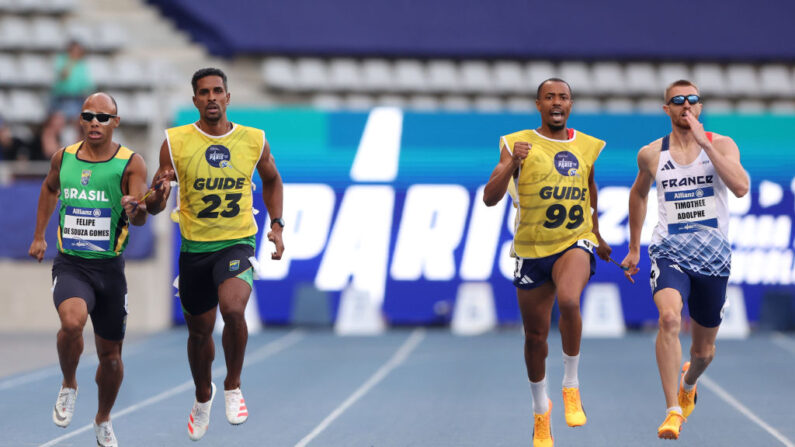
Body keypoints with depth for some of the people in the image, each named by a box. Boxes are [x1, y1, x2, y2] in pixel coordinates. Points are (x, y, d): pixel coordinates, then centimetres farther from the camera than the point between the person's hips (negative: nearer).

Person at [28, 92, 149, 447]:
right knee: (72, 322, -30)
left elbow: (141, 218, -18)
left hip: (109, 268, 0)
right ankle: (68, 385, -2)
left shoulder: (131, 163, -8)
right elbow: (49, 188, 24)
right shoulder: (63, 158, 2)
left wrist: (136, 209, -41)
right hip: (70, 264, 0)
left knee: (110, 354, 10)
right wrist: (39, 236, 23)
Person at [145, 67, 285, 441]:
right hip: (194, 248, 1)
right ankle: (203, 396, 43)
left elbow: (272, 181, 18)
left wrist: (276, 224, 7)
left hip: (238, 243, -1)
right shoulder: (175, 142, -6)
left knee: (233, 309, -28)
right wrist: (157, 195, -25)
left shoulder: (254, 141, -3)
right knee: (199, 331, 14)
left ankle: (233, 386, -5)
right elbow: (154, 207, -2)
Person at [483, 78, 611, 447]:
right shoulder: (517, 144, -3)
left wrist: (598, 236, 33)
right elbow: (489, 198, -11)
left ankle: (571, 385, -13)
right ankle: (540, 410, 31)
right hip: (532, 250, 0)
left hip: (575, 242, 0)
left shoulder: (587, 147, 6)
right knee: (535, 335, 9)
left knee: (569, 300, -32)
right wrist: (512, 164, -26)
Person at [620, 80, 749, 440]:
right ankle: (673, 411, -30)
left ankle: (688, 383, 51)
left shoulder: (721, 145, 0)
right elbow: (638, 194, 24)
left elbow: (741, 187, -18)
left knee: (704, 349, 14)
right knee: (669, 318, -31)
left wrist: (705, 143, -20)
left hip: (713, 258, 1)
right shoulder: (651, 154, 5)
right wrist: (633, 248, 25)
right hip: (670, 252, -1)